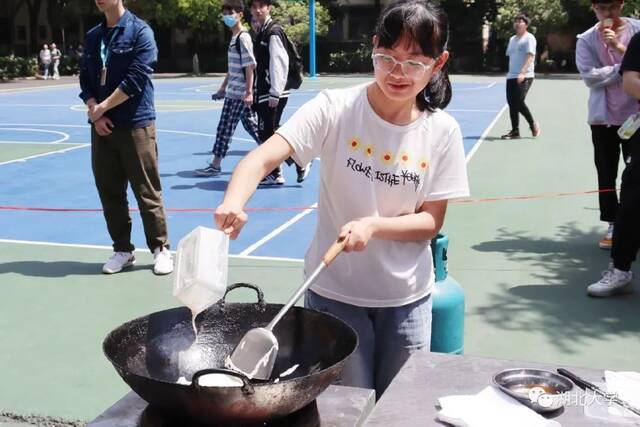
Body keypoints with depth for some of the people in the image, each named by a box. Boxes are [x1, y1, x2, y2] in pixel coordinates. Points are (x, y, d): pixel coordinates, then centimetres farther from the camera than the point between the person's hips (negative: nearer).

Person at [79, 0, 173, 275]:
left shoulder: (140, 31, -5)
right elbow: (85, 79, 11)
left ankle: (160, 249, 12)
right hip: (102, 126, 6)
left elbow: (135, 80, -13)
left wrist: (103, 107, -9)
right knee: (109, 191, 8)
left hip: (135, 125, -5)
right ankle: (122, 250, 20)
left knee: (146, 191, 0)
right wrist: (94, 112, -6)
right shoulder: (92, 36, 13)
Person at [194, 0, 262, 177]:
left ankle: (215, 165, 1)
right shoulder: (234, 37, 15)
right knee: (250, 124, 14)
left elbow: (249, 66, -18)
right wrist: (223, 87, 24)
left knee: (225, 128, -5)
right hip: (233, 91, 9)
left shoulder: (243, 37, -13)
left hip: (240, 93, -9)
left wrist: (249, 92, -22)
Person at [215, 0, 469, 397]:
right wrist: (234, 203, -44)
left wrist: (374, 225, -23)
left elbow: (431, 222, -5)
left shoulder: (442, 131, -7)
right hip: (336, 292, -2)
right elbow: (261, 159, -23)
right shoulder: (336, 109, -13)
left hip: (407, 298, 2)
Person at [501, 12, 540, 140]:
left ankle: (533, 124, 9)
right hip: (511, 76, 8)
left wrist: (522, 73, -26)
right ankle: (515, 131, 9)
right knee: (511, 103, 3)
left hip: (524, 77, -8)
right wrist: (510, 72, 17)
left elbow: (530, 57, -15)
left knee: (519, 102, -14)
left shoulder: (529, 38, -6)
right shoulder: (512, 39, 18)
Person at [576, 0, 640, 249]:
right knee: (607, 175, 5)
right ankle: (613, 225, 15)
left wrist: (619, 47, -20)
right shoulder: (586, 40, -2)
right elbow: (589, 76, -12)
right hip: (603, 117, 0)